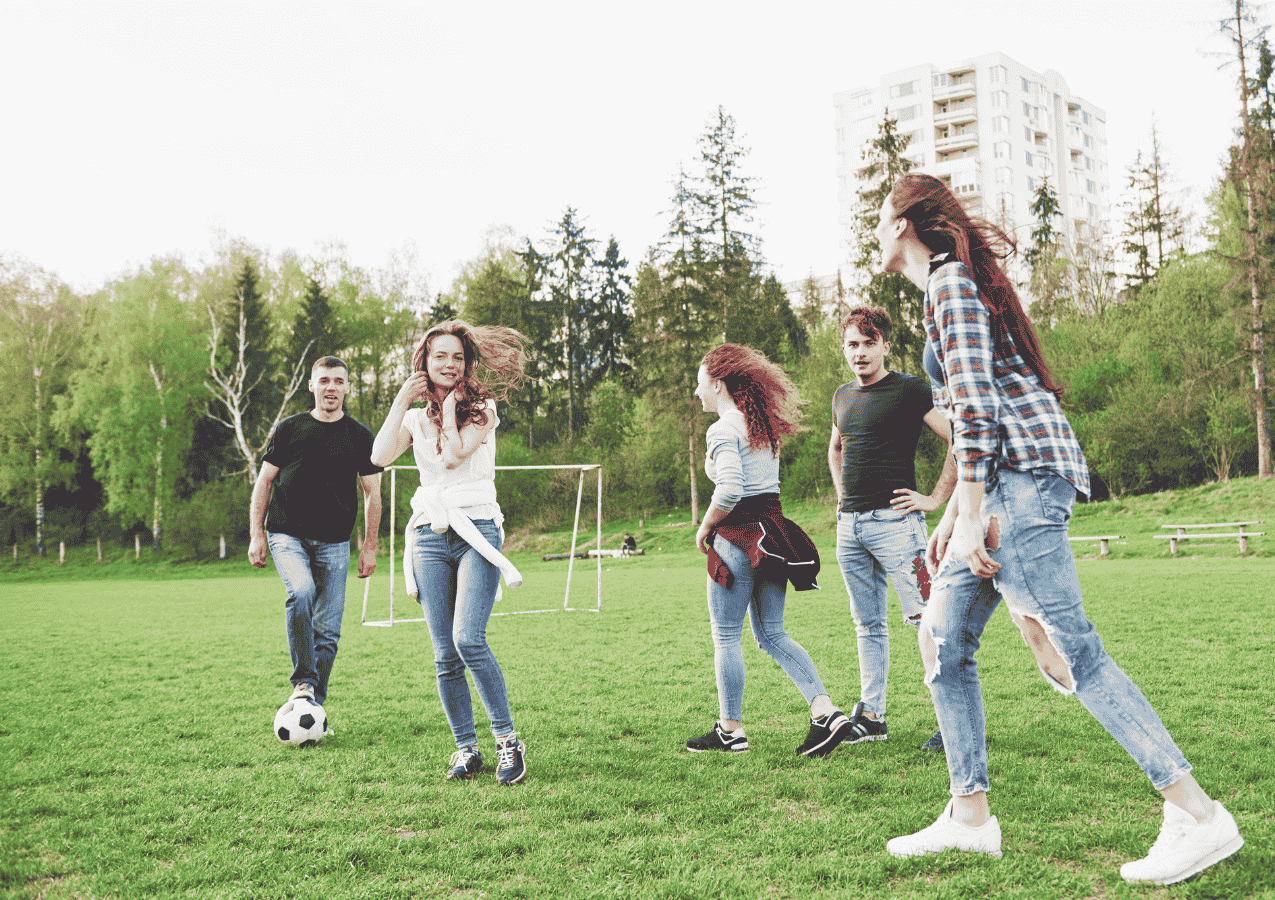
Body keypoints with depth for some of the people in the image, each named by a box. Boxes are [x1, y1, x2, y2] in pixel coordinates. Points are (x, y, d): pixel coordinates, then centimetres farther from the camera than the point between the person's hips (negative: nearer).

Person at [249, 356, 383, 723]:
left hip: (334, 543, 1)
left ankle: (314, 707, 12)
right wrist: (256, 535, 1)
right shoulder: (289, 428, 6)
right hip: (287, 534, -1)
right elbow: (264, 482, 9)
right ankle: (303, 681, -18)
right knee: (301, 591, -29)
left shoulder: (360, 436, 7)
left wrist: (370, 547, 3)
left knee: (328, 630, -1)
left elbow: (372, 494, 9)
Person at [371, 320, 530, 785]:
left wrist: (450, 403, 0)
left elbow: (454, 455, -11)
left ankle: (508, 740, -7)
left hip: (476, 529, -3)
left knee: (468, 640, -19)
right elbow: (380, 456, -3)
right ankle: (465, 748, 11)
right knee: (444, 655, -1)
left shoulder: (482, 408, 5)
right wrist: (402, 399, 0)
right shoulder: (415, 418, 15)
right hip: (430, 536, 4)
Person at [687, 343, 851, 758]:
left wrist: (705, 528, -9)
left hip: (738, 537, -8)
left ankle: (730, 729, 12)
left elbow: (729, 491, -25)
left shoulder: (723, 428, -13)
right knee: (771, 633, 12)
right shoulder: (764, 424, 15)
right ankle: (825, 712, 2)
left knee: (726, 636, 4)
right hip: (772, 529, 9)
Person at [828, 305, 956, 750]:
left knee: (925, 620, -11)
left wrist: (935, 498, -11)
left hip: (894, 521, -7)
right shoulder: (843, 396, 16)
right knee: (868, 625, 11)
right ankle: (871, 716, 18)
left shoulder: (909, 390, -5)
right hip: (849, 525, 7)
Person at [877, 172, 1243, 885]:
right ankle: (970, 815, 12)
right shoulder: (955, 283, 25)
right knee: (944, 637, 8)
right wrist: (955, 514, 25)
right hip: (1006, 478, 10)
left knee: (1074, 647, -13)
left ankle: (1200, 817, -8)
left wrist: (971, 516, -20)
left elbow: (976, 399, -17)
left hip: (1024, 474, -10)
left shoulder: (949, 279, -6)